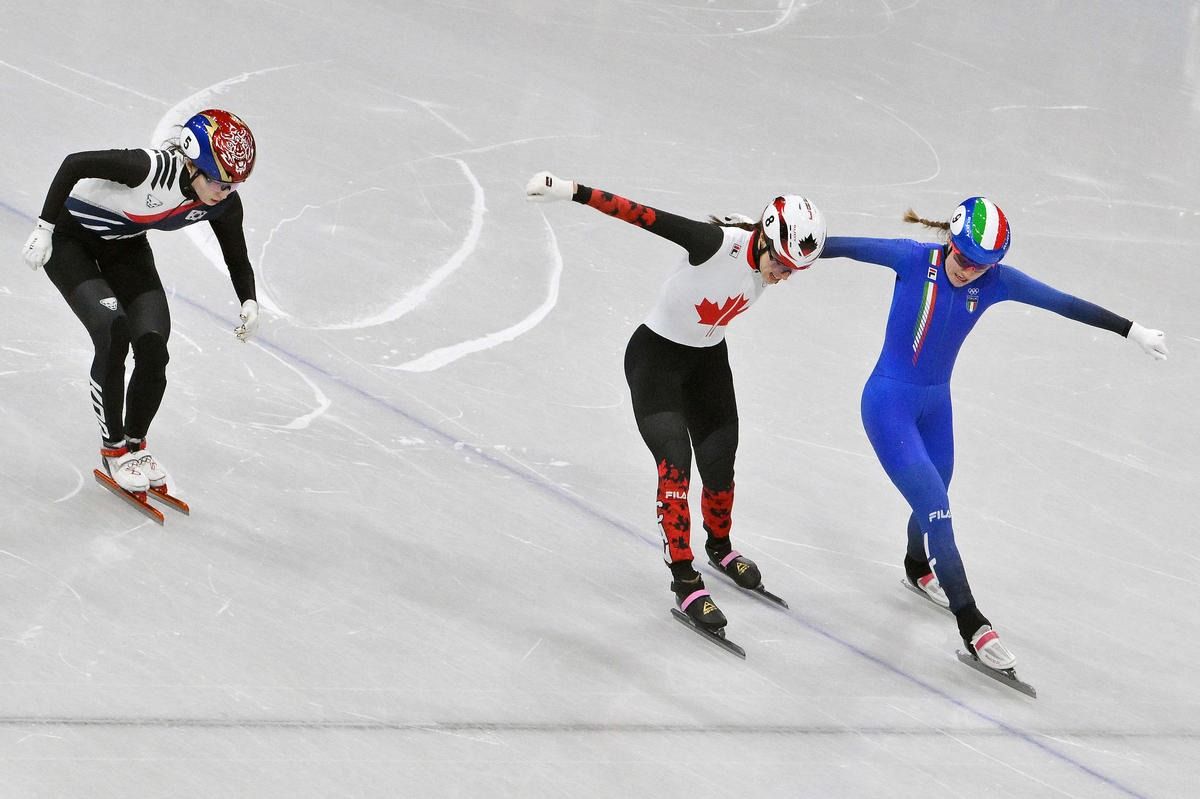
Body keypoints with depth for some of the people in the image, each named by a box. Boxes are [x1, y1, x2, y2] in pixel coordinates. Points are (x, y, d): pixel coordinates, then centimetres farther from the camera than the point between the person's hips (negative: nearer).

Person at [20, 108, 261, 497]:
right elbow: (74, 164, -31)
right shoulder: (150, 168, -38)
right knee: (112, 329, -24)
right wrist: (44, 229, -30)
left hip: (125, 246, 6)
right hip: (70, 238, -6)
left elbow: (237, 258, -2)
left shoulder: (223, 204, -17)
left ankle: (135, 443, 15)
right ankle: (113, 449, -8)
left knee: (153, 346, -8)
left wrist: (249, 302, -19)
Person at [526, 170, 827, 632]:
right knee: (675, 463, -18)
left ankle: (720, 546, 40)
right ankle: (685, 581, -12)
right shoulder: (717, 243, -34)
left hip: (709, 360, 6)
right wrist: (574, 193, -43)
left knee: (720, 469, 10)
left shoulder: (773, 257, -16)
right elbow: (642, 215, -38)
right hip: (656, 356, -6)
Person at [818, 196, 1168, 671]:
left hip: (935, 405, 5)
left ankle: (919, 568, 55)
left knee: (932, 501, 22)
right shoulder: (915, 260, -20)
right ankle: (971, 625, -13)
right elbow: (847, 247, -16)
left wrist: (1130, 330, -3)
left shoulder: (995, 280, -9)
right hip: (889, 403, -5)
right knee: (933, 504, -14)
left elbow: (1063, 304, -6)